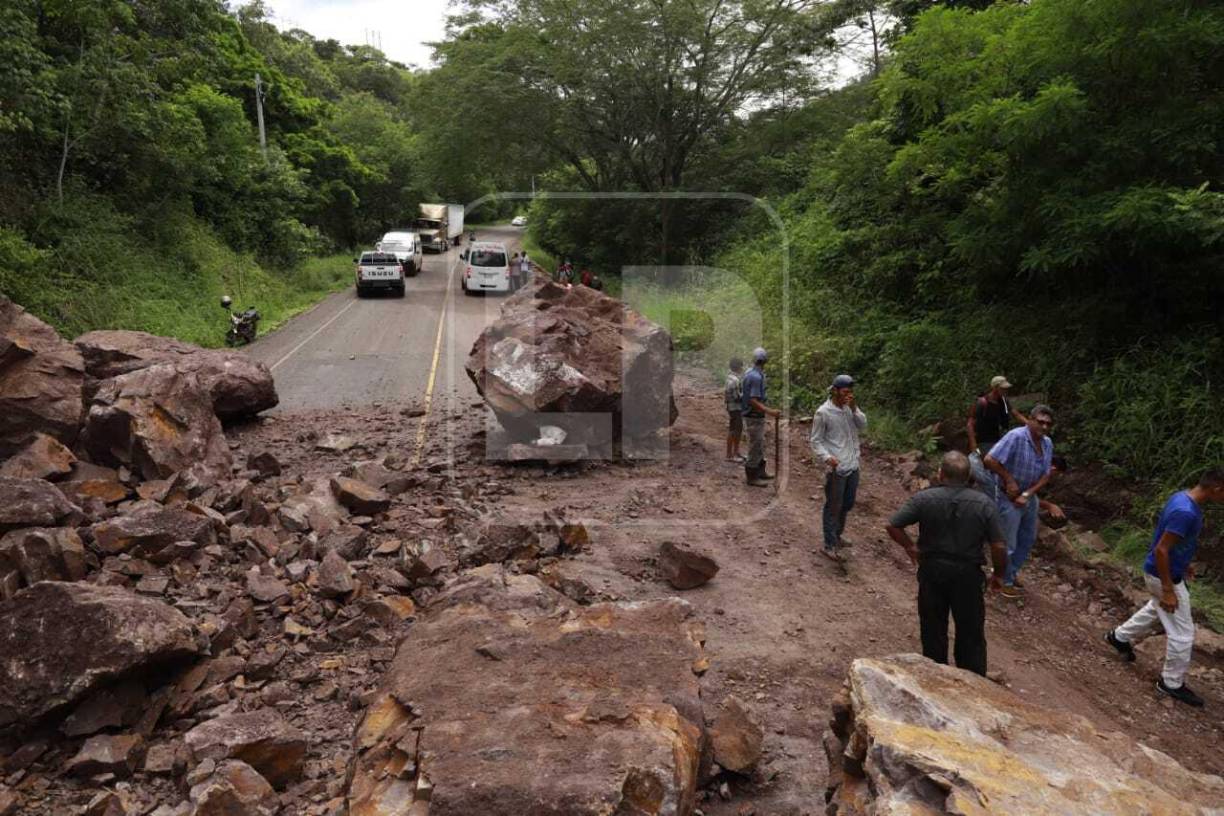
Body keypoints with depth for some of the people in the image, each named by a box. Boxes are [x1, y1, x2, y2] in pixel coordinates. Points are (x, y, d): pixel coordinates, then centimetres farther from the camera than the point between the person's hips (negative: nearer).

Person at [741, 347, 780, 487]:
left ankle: (760, 472, 32)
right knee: (755, 446, -1)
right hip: (754, 417, -10)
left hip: (754, 416, 10)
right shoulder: (756, 377, -23)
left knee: (760, 445, 20)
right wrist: (770, 412, -30)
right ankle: (752, 477, 8)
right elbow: (753, 401, -27)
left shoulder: (750, 373, 8)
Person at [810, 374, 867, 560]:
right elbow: (815, 441, -10)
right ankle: (829, 545, 10)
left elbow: (862, 424, -4)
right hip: (836, 468, -7)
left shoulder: (850, 407, 5)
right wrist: (827, 457, -25)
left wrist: (854, 409, -17)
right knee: (833, 507, 1)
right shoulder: (823, 412, -14)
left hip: (853, 466, 7)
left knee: (848, 504, 19)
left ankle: (837, 535, 38)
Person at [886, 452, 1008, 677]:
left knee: (933, 628, 17)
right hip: (968, 574, 0)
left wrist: (910, 546, 4)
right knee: (971, 633, 14)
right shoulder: (985, 504, -11)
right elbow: (999, 547, -11)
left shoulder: (924, 499, -12)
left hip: (932, 571, 0)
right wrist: (997, 574, 7)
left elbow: (892, 526, -13)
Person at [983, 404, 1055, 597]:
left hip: (1030, 498, 8)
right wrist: (1009, 480, -22)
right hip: (1009, 499, -7)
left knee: (1028, 539, 24)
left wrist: (1027, 494, -15)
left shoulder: (1047, 443, -3)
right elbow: (989, 460, -31)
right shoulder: (1016, 437, -27)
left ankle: (1012, 571, 45)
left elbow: (1045, 475, -2)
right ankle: (1005, 581, 27)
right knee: (1008, 544, 6)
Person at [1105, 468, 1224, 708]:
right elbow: (1161, 550, -30)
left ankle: (1121, 636, 48)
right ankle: (1172, 683, 19)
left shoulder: (1183, 497, -2)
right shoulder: (1186, 512, -31)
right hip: (1164, 576, -10)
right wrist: (1168, 590, -24)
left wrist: (1184, 562, 23)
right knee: (1182, 633, 3)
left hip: (1168, 571, 10)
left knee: (1158, 610, 32)